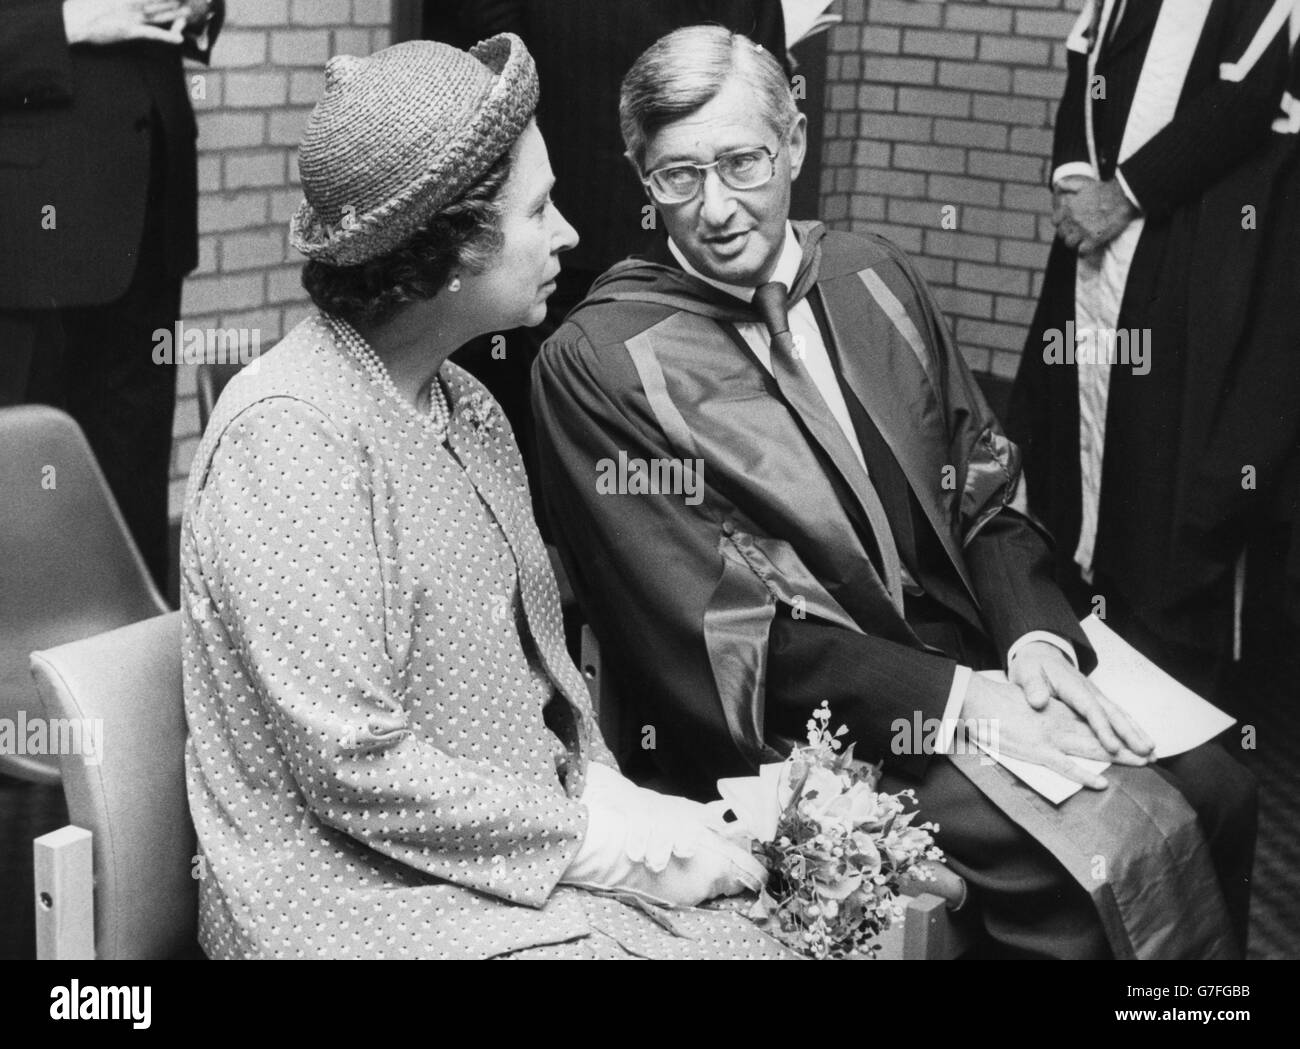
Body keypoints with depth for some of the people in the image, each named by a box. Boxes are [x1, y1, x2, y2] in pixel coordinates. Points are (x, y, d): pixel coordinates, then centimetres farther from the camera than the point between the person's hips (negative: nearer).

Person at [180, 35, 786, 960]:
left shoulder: (468, 407, 9)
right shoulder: (290, 435, -17)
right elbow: (358, 772, -19)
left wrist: (604, 792, -2)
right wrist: (602, 842, -13)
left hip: (536, 842, 7)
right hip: (374, 902, -7)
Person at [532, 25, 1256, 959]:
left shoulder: (876, 279, 8)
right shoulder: (597, 363, -11)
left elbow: (985, 494, 10)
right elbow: (718, 630, -14)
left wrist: (1036, 639, -9)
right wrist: (958, 701, -19)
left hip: (969, 662, 6)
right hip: (787, 723, -6)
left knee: (1213, 788, -8)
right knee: (1110, 845, -22)